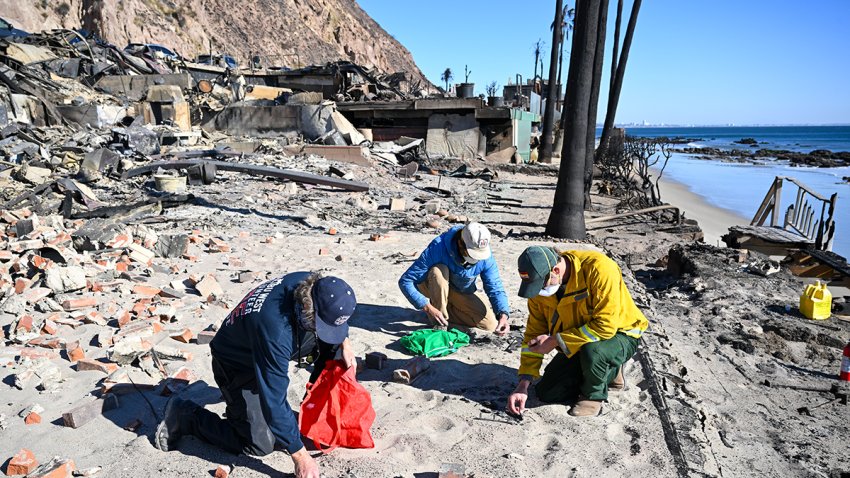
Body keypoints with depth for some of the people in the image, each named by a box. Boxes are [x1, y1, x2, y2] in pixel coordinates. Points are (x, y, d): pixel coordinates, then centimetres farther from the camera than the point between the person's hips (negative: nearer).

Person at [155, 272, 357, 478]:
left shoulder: (315, 286, -23)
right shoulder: (275, 329, -43)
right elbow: (275, 401, -37)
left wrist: (345, 344, -16)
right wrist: (300, 456, -31)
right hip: (236, 366, -7)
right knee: (260, 444, -10)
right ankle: (185, 415, 5)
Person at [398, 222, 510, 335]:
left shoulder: (485, 256, -25)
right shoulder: (437, 248, -36)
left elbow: (495, 288, -18)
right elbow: (405, 281, -34)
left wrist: (503, 315, -36)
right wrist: (428, 308, -44)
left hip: (464, 292, 3)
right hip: (432, 286, -3)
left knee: (490, 325, -14)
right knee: (438, 271, -38)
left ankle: (447, 310, 5)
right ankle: (439, 324, -20)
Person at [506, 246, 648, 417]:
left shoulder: (598, 268, -33)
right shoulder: (540, 283, -13)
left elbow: (605, 326, -33)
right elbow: (534, 335, -7)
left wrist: (556, 340, -29)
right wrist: (523, 385, -13)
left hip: (619, 334, -6)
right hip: (576, 344, 6)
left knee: (591, 350, -39)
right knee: (546, 393, -1)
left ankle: (594, 394, -5)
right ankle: (608, 372, 17)